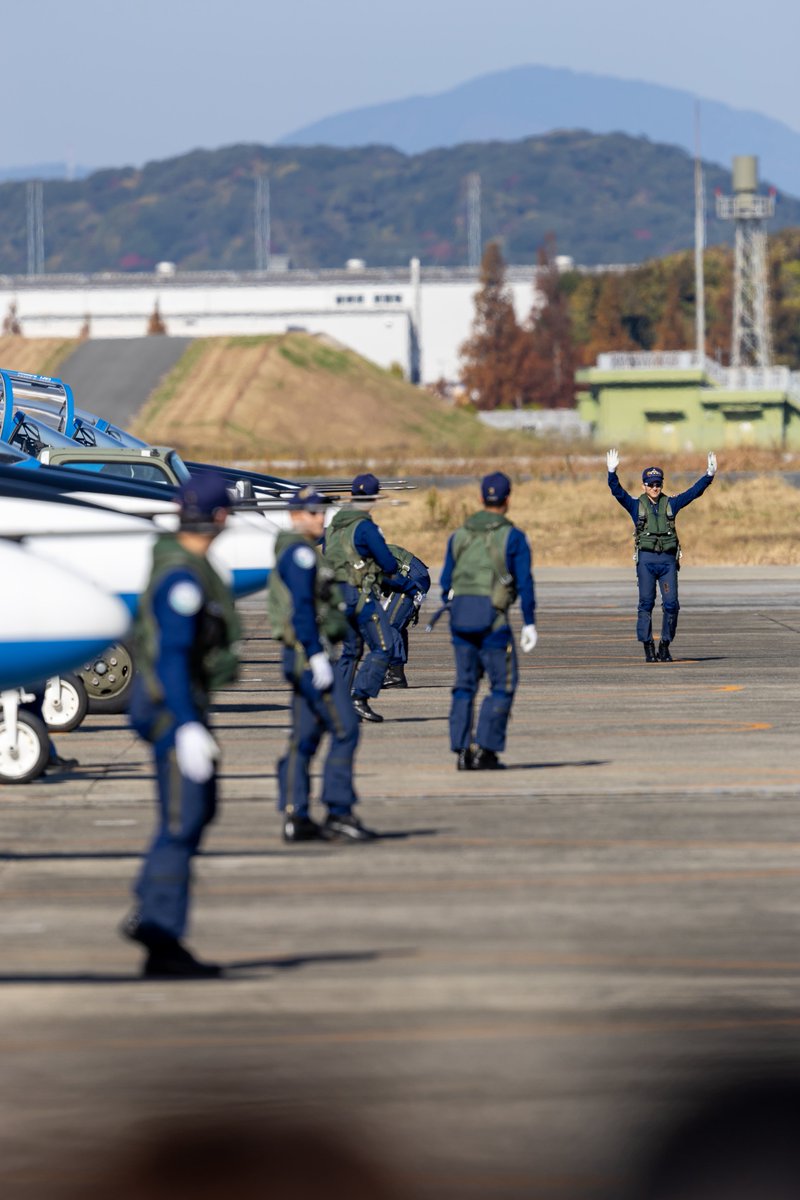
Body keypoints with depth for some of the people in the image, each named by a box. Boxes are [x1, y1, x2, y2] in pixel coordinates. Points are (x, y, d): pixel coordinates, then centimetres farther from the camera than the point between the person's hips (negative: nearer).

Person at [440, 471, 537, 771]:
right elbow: (525, 583, -7)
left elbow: (446, 581, 14)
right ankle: (485, 750, -5)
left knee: (464, 686, 12)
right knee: (502, 686, 4)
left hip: (460, 613, 5)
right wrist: (529, 624, -3)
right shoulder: (513, 537, -3)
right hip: (492, 618, -5)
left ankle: (461, 751, 6)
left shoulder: (459, 535, 11)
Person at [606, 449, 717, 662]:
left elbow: (693, 492, 7)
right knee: (646, 603, -2)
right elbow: (618, 492, -6)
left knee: (671, 603, -4)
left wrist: (709, 475, -4)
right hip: (646, 559, -1)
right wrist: (612, 473, -22)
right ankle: (648, 648, 2)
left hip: (668, 559, 1)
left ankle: (665, 646, 7)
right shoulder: (636, 505, 6)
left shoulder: (670, 504, 11)